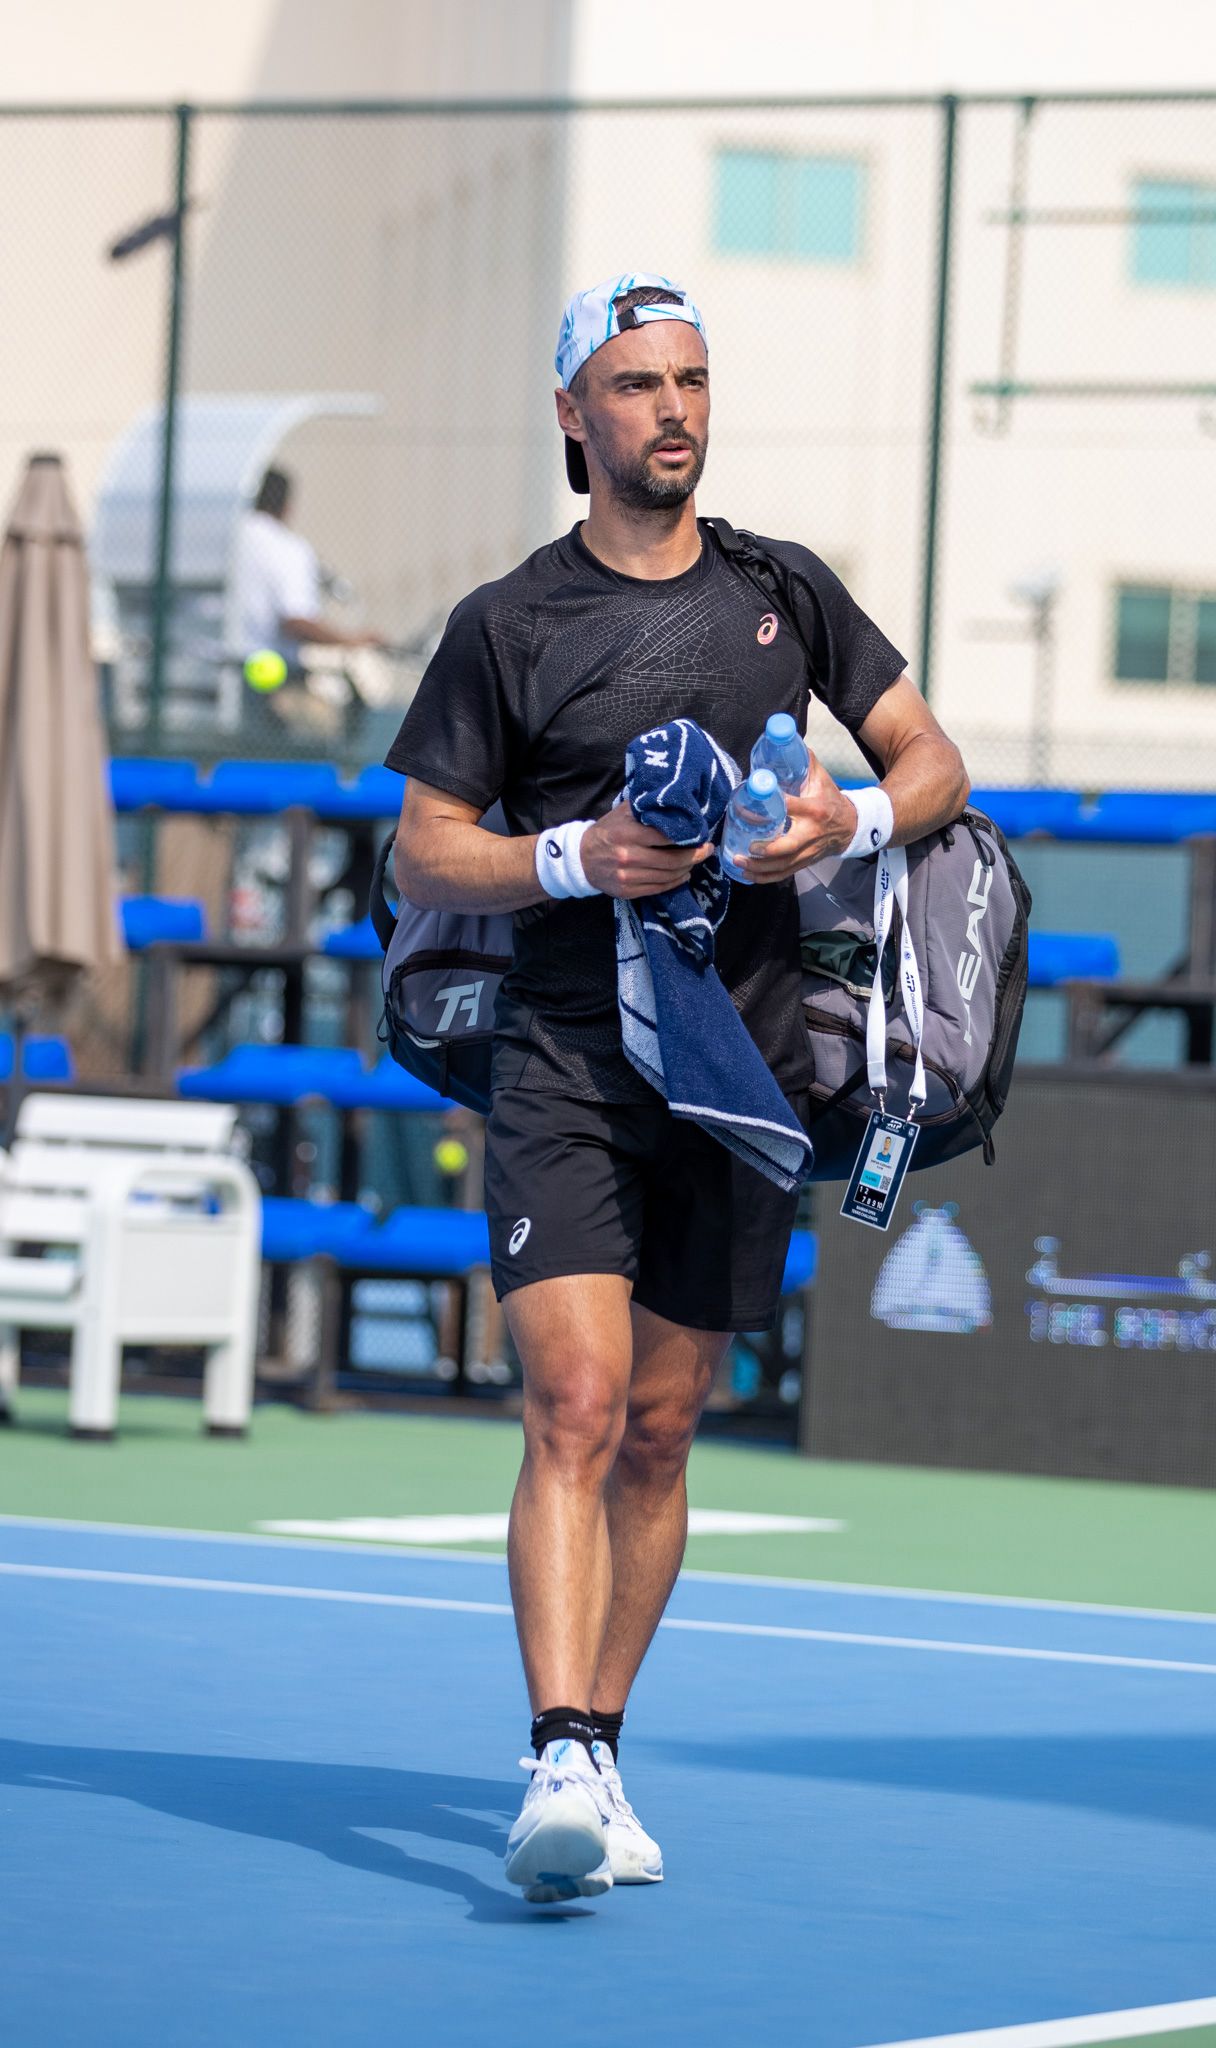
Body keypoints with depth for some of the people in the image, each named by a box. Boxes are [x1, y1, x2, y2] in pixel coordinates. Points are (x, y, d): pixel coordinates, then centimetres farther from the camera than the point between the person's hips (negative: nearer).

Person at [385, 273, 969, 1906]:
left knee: (659, 1432, 8)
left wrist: (858, 819, -9)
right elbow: (422, 852, 2)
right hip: (564, 1073, -3)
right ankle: (562, 1774, -25)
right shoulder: (507, 626, 1)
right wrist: (576, 860, -16)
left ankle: (601, 1753, 21)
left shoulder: (787, 592, 9)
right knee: (575, 1409, -17)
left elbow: (933, 759, 14)